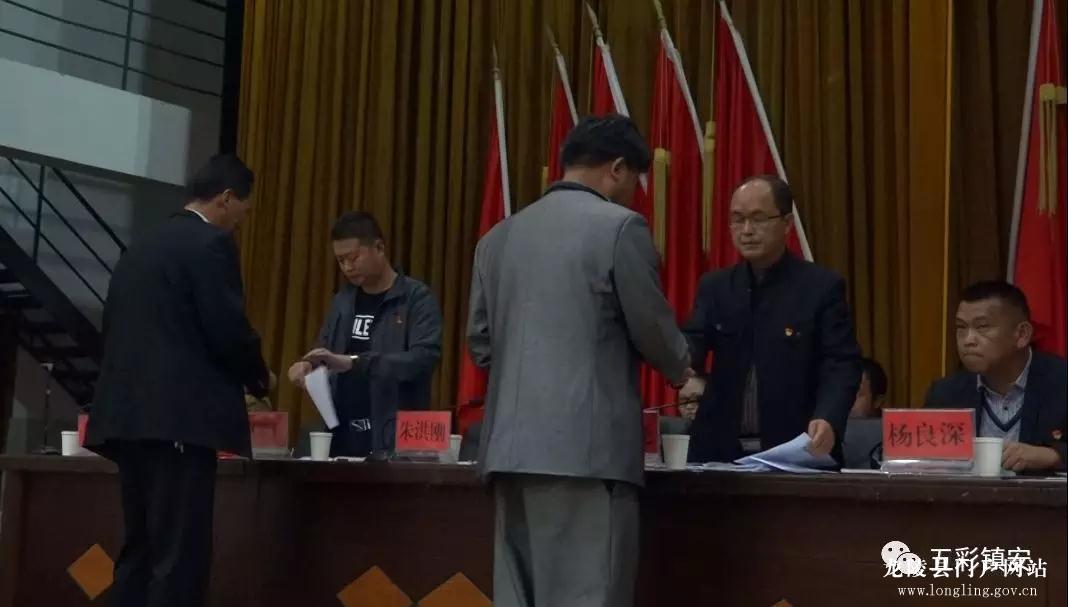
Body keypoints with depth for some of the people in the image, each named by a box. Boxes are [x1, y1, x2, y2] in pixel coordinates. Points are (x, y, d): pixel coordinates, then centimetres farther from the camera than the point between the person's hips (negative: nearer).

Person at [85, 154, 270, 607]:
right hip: (179, 417, -8)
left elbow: (118, 329, 19)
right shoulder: (212, 243, -5)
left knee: (139, 551, 12)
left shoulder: (140, 248, 19)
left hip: (131, 414, 9)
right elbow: (228, 330, -13)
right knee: (179, 557, -7)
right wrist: (258, 379, 7)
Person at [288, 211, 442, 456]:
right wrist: (308, 364, -2)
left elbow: (424, 358, -18)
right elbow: (325, 348, 22)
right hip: (342, 437, 5)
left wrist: (354, 362, -25)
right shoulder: (344, 299, 13)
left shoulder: (417, 298, -5)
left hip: (394, 441, -5)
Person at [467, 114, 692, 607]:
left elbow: (480, 344, 16)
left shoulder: (499, 236, 14)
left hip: (511, 444, 6)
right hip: (586, 443, -6)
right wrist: (681, 369, 20)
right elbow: (653, 330, -1)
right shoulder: (620, 226, -3)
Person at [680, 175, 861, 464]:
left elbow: (841, 364, -7)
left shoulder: (822, 287, -2)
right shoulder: (714, 286, 10)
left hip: (796, 454, -3)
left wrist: (828, 419, -27)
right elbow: (692, 342, -2)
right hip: (722, 451, 3)